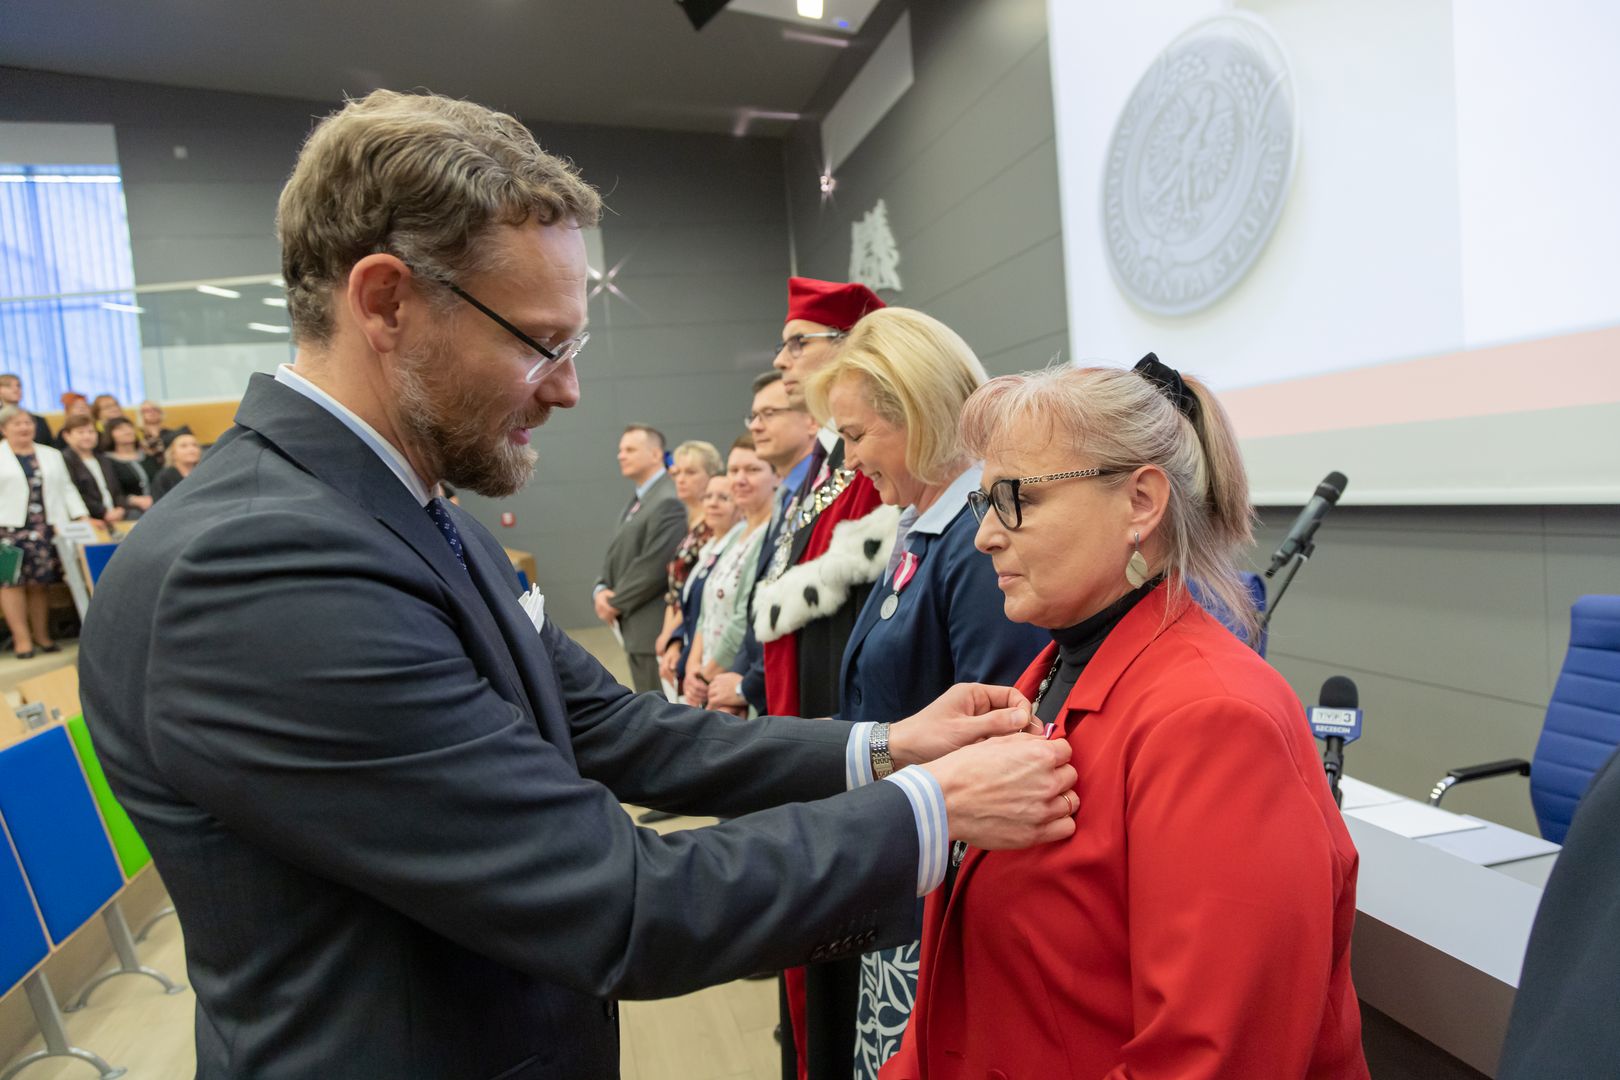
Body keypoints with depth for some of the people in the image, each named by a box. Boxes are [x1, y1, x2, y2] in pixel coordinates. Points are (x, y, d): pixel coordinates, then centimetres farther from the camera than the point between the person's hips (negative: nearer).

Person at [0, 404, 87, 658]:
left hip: (46, 530, 2)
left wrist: (82, 517, 5)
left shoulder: (51, 455, 18)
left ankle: (42, 636, 10)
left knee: (39, 583, 3)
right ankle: (22, 639, -2)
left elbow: (66, 489, 16)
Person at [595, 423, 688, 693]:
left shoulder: (669, 501, -16)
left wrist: (616, 603, -10)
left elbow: (654, 567, -21)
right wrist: (601, 590, 0)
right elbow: (617, 555, 18)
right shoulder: (638, 501, 16)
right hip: (636, 628, 10)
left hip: (655, 628, -10)